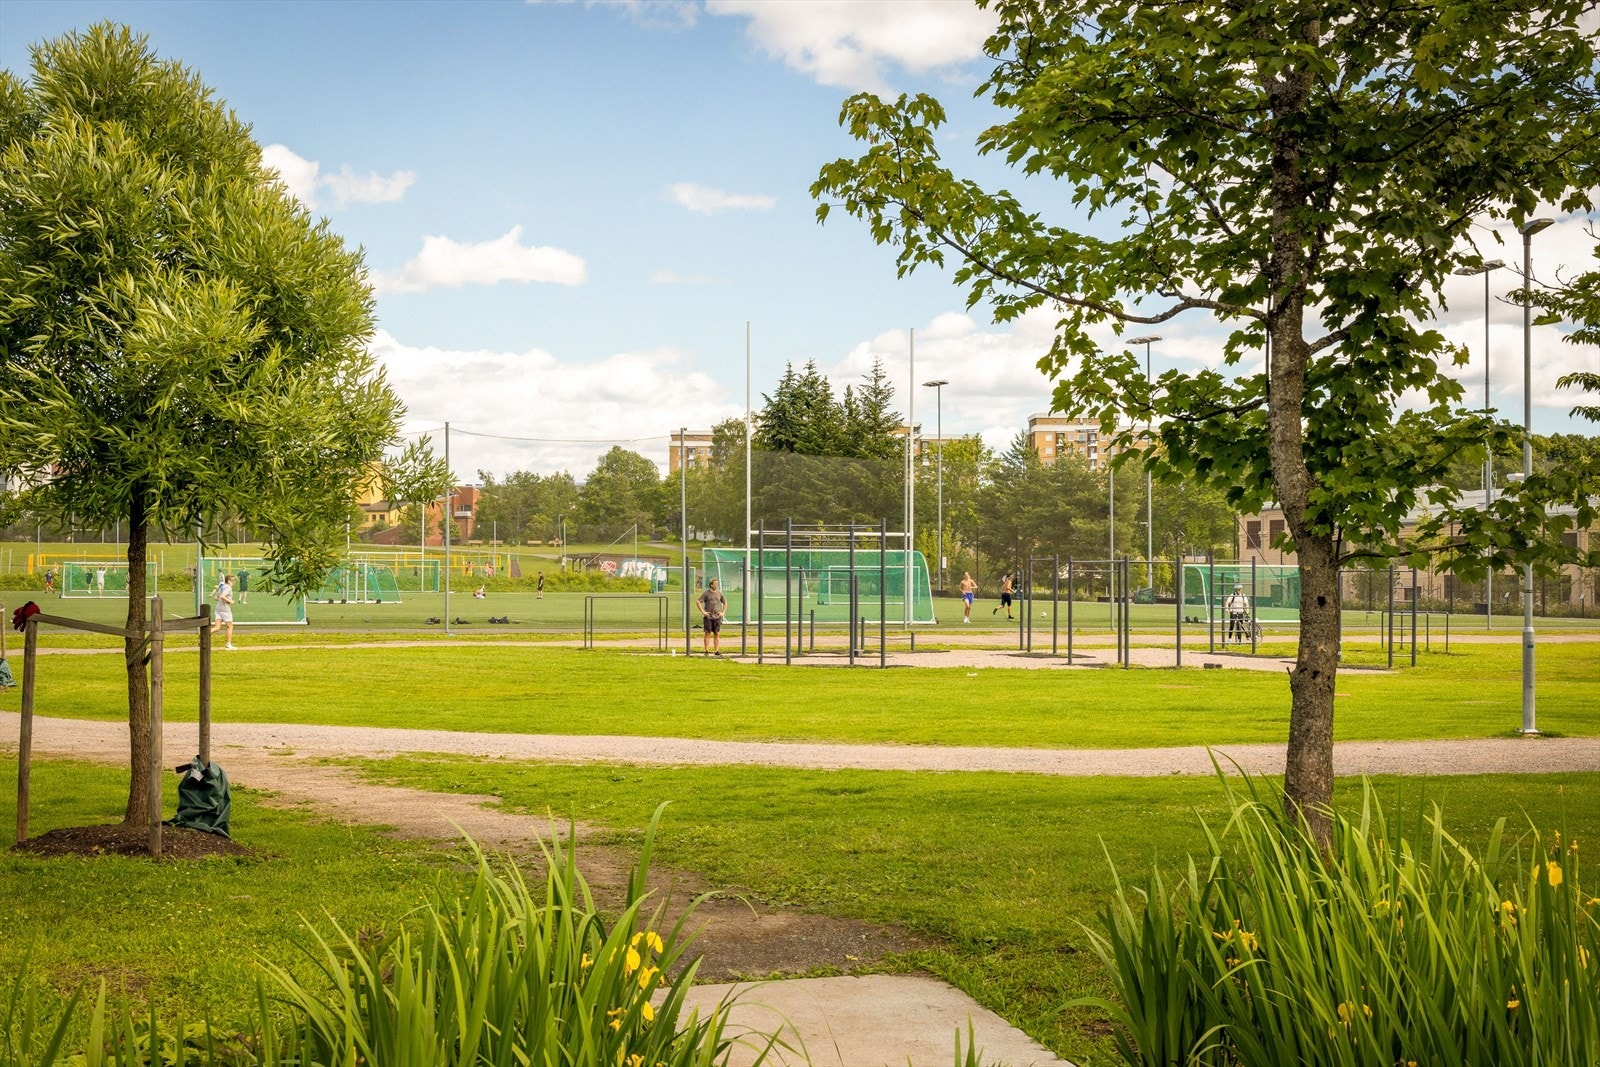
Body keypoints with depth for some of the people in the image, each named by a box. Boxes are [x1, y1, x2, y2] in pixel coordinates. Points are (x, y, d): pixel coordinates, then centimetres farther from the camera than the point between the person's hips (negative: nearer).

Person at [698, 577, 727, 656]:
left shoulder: (719, 593, 9)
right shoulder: (706, 593, -3)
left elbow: (725, 603, 20)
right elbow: (698, 602, -5)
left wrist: (723, 612, 9)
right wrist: (703, 612, -11)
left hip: (717, 617, 3)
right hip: (708, 617, -3)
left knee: (717, 634, 2)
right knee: (707, 633, -2)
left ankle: (717, 651, 4)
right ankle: (707, 651, 2)